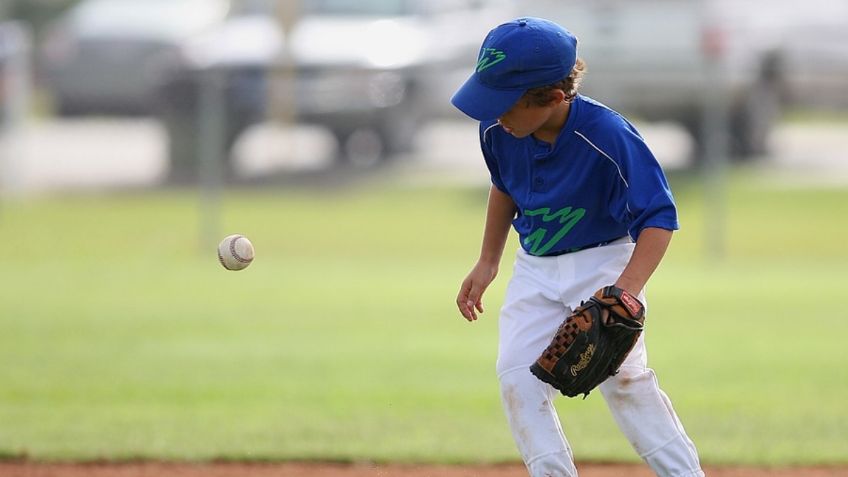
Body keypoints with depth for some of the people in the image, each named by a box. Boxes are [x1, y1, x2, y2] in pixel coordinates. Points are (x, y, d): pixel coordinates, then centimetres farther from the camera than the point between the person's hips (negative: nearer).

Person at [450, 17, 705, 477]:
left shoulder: (607, 136, -30)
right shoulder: (498, 130, -13)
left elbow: (659, 218, -28)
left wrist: (626, 290, -42)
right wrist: (487, 262, 15)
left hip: (604, 261, -5)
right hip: (534, 268, 6)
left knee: (622, 377, -16)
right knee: (517, 378, -7)